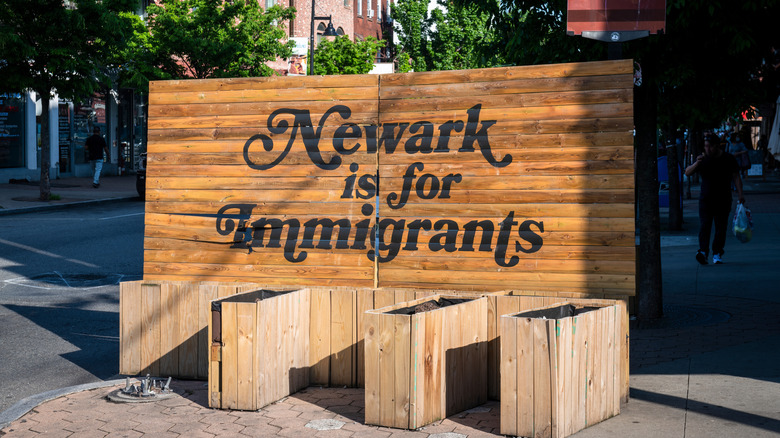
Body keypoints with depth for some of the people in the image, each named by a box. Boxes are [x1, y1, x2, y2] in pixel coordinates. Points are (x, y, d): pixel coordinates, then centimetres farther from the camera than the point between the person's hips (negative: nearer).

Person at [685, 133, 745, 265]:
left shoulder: (728, 159, 3)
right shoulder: (703, 159, 5)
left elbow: (736, 177, 5)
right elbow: (687, 173, 0)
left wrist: (740, 194, -5)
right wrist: (697, 163, -18)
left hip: (723, 200, 0)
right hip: (706, 198, 0)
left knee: (721, 227, 1)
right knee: (705, 225, -13)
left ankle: (717, 253, 10)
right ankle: (703, 252, -22)